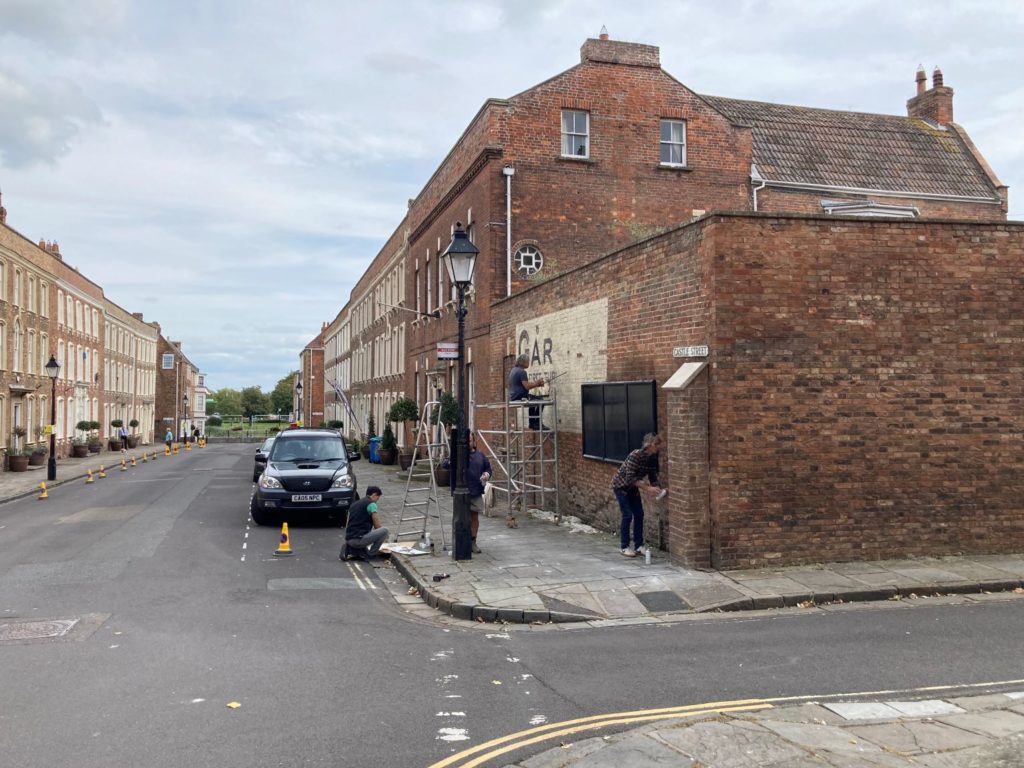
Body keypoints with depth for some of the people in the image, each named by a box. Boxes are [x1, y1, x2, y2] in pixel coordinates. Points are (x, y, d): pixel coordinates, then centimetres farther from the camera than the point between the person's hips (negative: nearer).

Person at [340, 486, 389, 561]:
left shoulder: (354, 504, 21)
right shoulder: (371, 504, -3)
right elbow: (377, 526, -2)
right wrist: (384, 536, 19)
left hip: (349, 539, 9)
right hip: (359, 539, -9)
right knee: (384, 530, -2)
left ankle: (349, 547, 7)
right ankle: (369, 555, 1)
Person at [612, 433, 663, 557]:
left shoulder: (653, 458, -9)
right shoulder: (635, 455, -31)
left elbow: (652, 477, -1)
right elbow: (630, 478, -33)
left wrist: (656, 489, -19)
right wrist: (647, 489, -36)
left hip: (632, 487, 7)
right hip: (621, 485, -7)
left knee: (639, 514, 2)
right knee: (627, 515, -9)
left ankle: (638, 545, 10)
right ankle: (625, 547, 1)